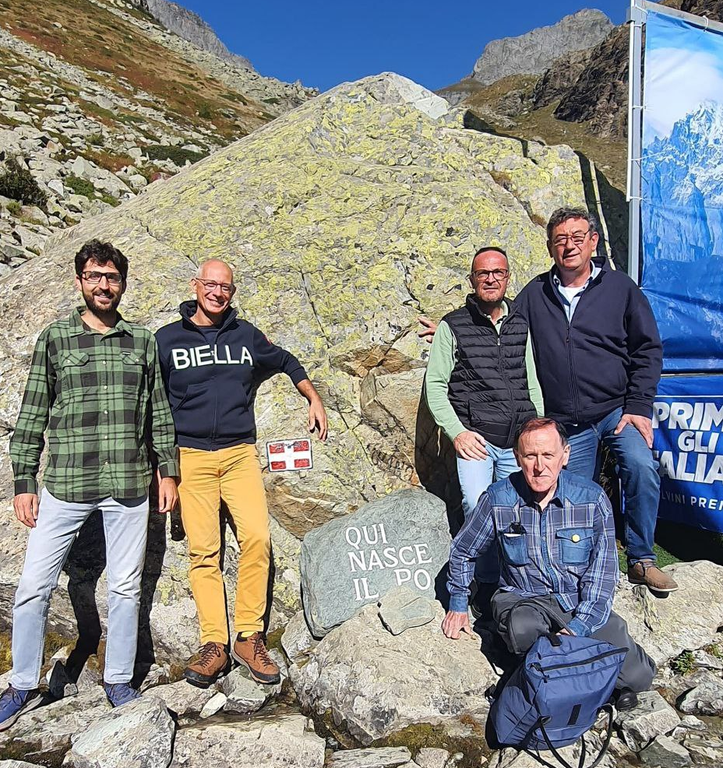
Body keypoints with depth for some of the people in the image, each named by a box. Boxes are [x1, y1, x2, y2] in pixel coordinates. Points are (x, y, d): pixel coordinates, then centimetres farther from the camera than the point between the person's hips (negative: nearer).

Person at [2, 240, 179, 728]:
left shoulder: (143, 341, 8)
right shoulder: (55, 338, 5)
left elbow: (159, 413, 10)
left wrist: (168, 472, 7)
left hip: (129, 487, 1)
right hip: (64, 486, 0)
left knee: (125, 588, 8)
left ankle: (119, 682, 27)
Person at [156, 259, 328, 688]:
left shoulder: (246, 335, 11)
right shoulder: (167, 340, 6)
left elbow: (286, 362, 28)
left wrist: (314, 399, 20)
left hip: (240, 454, 1)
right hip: (190, 456, -1)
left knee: (257, 537, -15)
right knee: (204, 550, -4)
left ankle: (250, 637, -1)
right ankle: (214, 645, 6)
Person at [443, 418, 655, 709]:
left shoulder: (591, 498, -9)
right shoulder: (497, 499, -9)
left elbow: (602, 572, -7)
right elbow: (462, 550, 8)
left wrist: (579, 626, -18)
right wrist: (458, 605, 11)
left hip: (581, 601, 1)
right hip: (522, 600, 0)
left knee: (638, 676, -18)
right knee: (522, 630, -35)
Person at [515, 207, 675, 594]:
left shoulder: (620, 287, 3)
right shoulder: (534, 295, 7)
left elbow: (648, 349, 3)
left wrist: (639, 406, -6)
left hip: (618, 410, -1)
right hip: (566, 423, 1)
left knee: (642, 467, -22)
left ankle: (641, 560, -2)